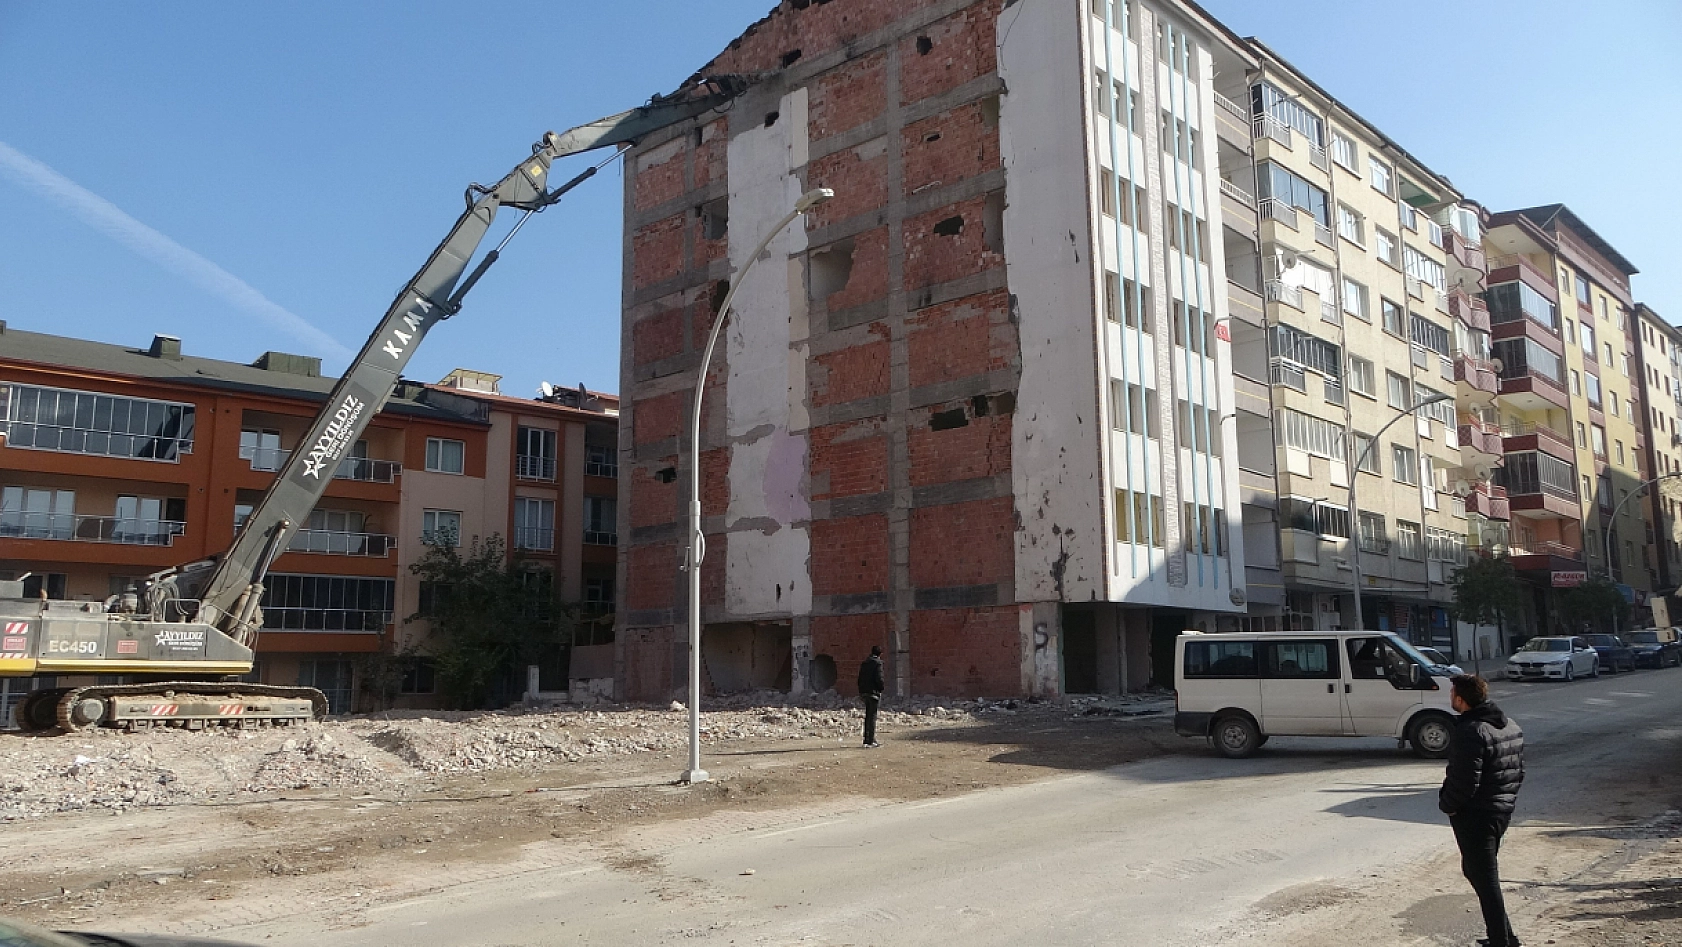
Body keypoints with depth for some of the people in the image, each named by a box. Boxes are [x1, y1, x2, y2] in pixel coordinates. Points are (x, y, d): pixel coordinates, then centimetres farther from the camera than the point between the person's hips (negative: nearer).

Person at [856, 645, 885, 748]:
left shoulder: (864, 663, 12)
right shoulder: (877, 663, -11)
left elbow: (860, 678, 13)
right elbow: (879, 678, -18)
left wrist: (861, 691, 17)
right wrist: (883, 686, -1)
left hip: (865, 692, 7)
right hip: (874, 692, -7)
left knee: (868, 716, 14)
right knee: (872, 716, -4)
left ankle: (867, 739, 17)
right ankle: (871, 740, -5)